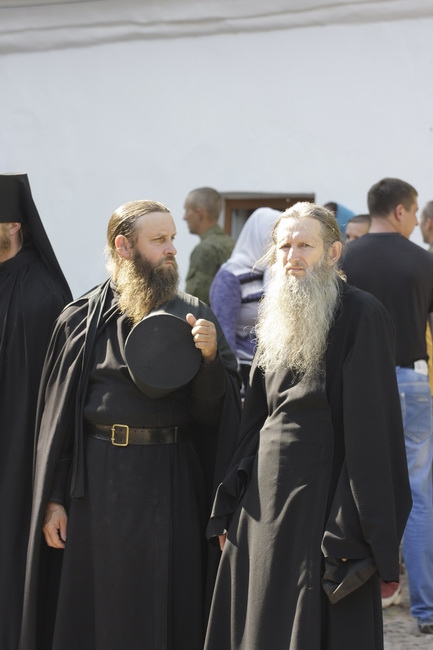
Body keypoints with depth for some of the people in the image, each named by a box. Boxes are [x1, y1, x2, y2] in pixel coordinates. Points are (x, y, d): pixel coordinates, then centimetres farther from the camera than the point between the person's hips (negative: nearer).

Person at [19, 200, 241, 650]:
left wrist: (209, 357, -17)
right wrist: (53, 499, -2)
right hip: (98, 482, -1)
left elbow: (214, 409, 1)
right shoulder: (82, 319, 3)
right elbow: (57, 415, 2)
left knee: (165, 611, 5)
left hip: (170, 483, 1)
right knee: (94, 609, 5)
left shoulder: (191, 317, 6)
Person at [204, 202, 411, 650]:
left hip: (322, 501, -7)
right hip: (264, 498, 7)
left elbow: (371, 428, -15)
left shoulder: (361, 316, -11)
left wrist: (354, 534, -18)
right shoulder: (276, 317, 11)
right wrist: (228, 510, 12)